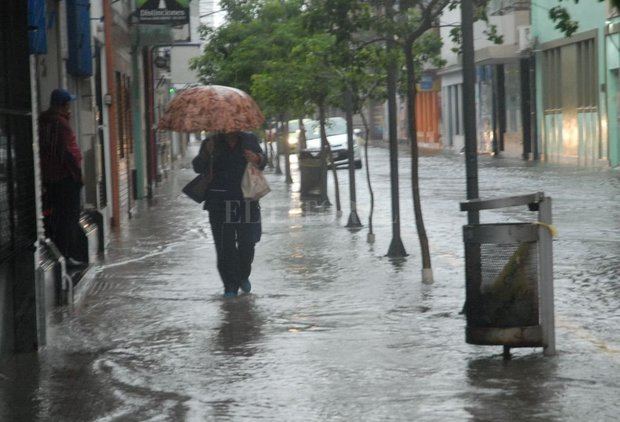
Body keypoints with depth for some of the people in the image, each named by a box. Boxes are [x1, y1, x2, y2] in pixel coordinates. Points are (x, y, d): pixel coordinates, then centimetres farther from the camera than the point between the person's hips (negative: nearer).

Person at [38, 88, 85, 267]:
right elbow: (66, 152, -20)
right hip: (65, 177, -9)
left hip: (49, 177, 9)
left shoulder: (44, 121, 11)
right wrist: (77, 172, -15)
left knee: (54, 217, 14)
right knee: (68, 217, -5)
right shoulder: (60, 123, -16)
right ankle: (67, 255, -5)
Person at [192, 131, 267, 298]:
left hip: (246, 198, 1)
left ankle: (243, 276, 27)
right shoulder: (211, 142, 4)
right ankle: (230, 285, 4)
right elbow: (198, 167, 0)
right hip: (220, 201, -1)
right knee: (225, 244, -3)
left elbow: (263, 161, 14)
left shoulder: (250, 140, 8)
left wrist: (257, 159, -10)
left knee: (247, 241, 1)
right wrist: (206, 153, -20)